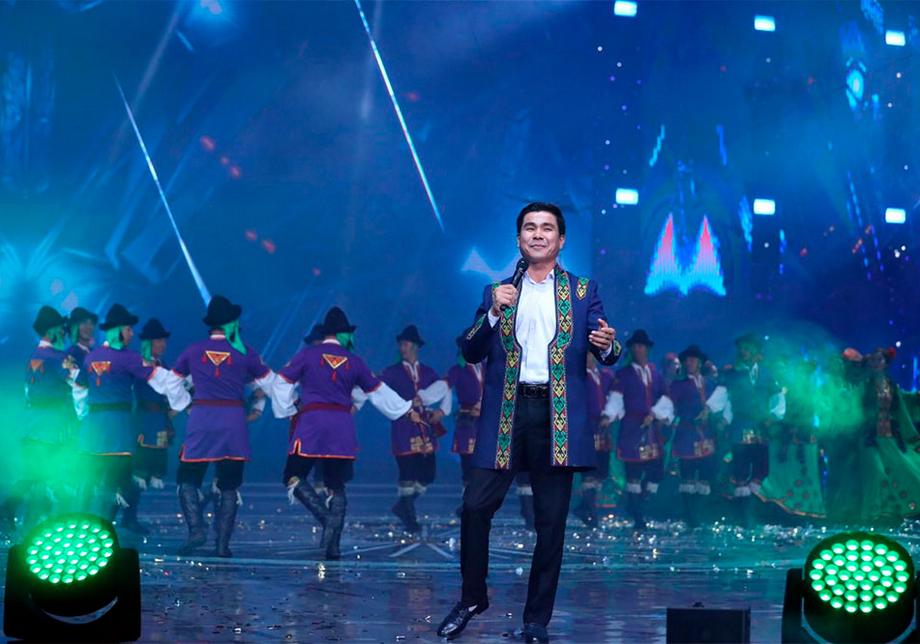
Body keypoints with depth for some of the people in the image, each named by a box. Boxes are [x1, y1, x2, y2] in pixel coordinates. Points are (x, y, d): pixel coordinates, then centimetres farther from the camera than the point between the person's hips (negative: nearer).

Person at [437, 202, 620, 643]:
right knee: (475, 507, -7)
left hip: (559, 419, -1)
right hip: (505, 415, 1)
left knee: (551, 521, 2)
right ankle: (472, 599, 13)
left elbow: (606, 354, 4)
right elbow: (471, 352, 5)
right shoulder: (497, 293, 13)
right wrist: (493, 313, -11)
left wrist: (606, 345, -20)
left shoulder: (583, 292, 10)